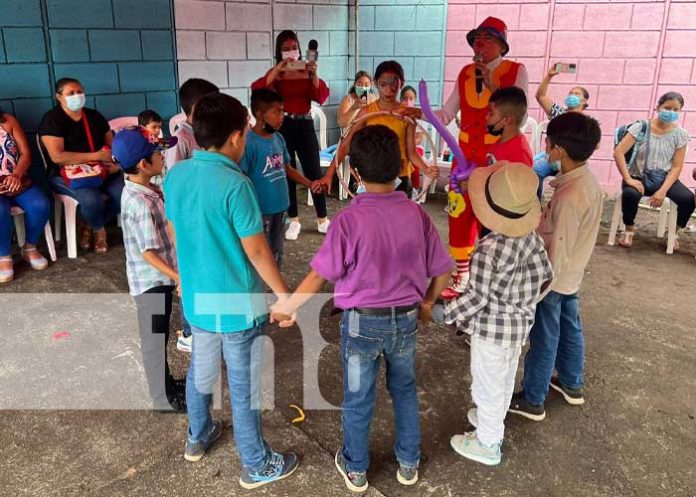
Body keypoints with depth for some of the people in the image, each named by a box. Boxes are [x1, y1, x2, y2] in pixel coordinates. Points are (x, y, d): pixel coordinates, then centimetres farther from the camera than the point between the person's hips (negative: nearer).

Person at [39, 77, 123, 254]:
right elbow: (57, 156, -18)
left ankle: (90, 225, 2)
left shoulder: (94, 116, 12)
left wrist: (115, 161, -11)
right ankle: (98, 228, 2)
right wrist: (96, 156, -20)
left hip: (101, 171, 6)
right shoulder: (52, 119, -6)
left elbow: (112, 143, 14)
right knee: (92, 199, -35)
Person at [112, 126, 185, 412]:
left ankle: (166, 382, 40)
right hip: (152, 281, -9)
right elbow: (148, 253, -25)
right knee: (155, 339, 6)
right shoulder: (141, 204, -27)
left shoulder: (143, 191, 3)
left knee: (160, 334, 22)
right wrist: (179, 278, -23)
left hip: (159, 278, 9)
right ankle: (163, 398, 21)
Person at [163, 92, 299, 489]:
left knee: (201, 369, 26)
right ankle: (258, 465, 27)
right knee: (244, 387, 8)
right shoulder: (235, 184, -25)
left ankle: (198, 437, 48)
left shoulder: (175, 176, -2)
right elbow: (256, 251, -20)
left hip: (197, 298, 7)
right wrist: (285, 296, -8)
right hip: (239, 305, -7)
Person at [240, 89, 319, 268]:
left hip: (280, 207, 7)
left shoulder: (278, 138, 4)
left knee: (276, 255, 20)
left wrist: (310, 184, 6)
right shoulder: (249, 143, -18)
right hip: (259, 211, -7)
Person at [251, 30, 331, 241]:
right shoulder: (275, 73, 1)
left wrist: (314, 74, -19)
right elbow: (257, 89, -18)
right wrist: (277, 70, -26)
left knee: (314, 173, 2)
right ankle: (294, 221, 17)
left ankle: (322, 220, 13)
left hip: (305, 125, 1)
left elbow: (321, 97, -5)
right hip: (283, 126, -1)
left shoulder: (307, 72, 5)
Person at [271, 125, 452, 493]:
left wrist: (285, 307, -1)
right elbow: (442, 272, -1)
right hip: (406, 320, 3)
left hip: (363, 322, -3)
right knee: (405, 391, 25)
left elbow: (319, 276, -16)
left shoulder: (350, 219, -20)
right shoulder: (416, 214, -9)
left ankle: (355, 469, 37)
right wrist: (426, 303, 18)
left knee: (358, 399, 17)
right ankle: (408, 464, 41)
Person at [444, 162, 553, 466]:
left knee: (487, 385, 14)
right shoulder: (530, 236, -10)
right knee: (505, 379, 27)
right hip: (520, 323, 7)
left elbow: (476, 297, -24)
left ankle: (487, 445, 34)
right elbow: (544, 277, 2)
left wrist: (445, 314, -10)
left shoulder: (488, 249, -31)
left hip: (493, 330, -7)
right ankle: (493, 422, 52)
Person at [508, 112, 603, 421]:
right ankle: (571, 384, 43)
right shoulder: (588, 181, -3)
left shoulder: (569, 196, -31)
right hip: (571, 274, 9)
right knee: (569, 329, 23)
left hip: (554, 277, -9)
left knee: (544, 339, 6)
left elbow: (558, 249, -26)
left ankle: (532, 400, 23)